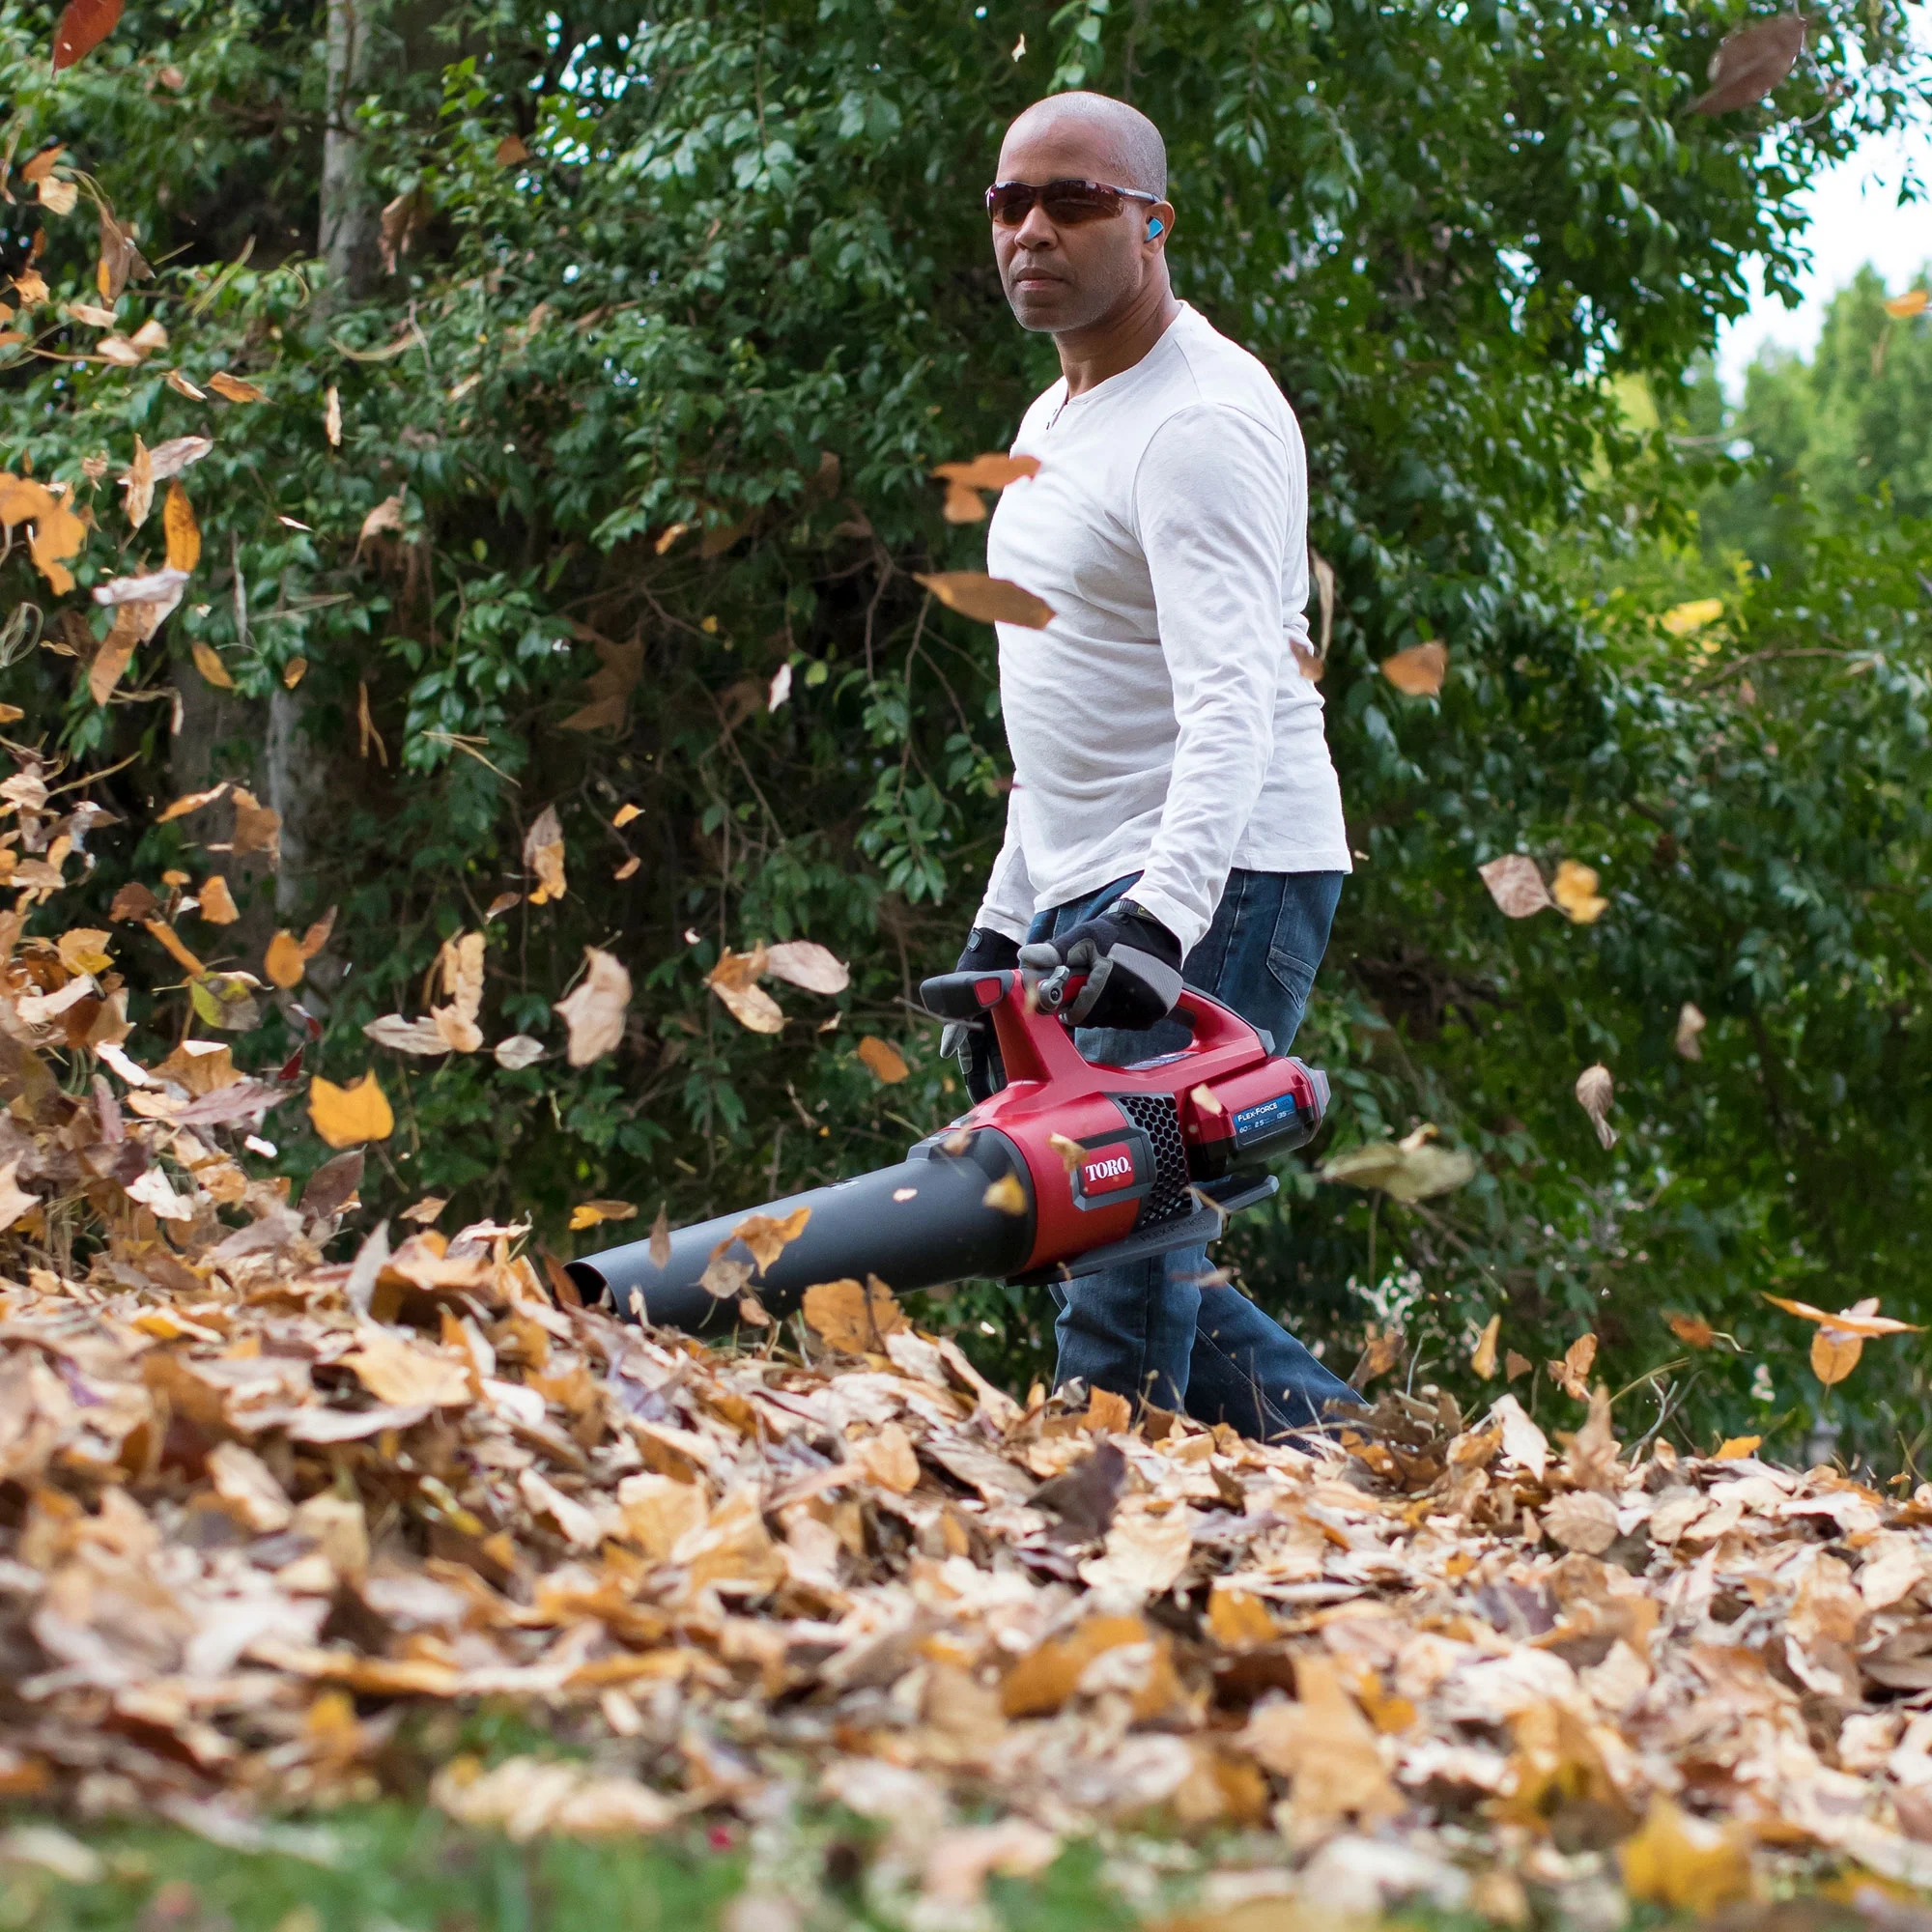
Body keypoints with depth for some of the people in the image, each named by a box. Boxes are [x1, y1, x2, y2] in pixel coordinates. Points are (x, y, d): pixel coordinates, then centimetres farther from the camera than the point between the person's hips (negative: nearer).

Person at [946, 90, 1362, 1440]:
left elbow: (1232, 707, -27)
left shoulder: (1201, 422, -15)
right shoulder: (1056, 423, 17)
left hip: (1215, 885, -10)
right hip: (1089, 895, 10)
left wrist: (1158, 923, -38)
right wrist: (1008, 922, 22)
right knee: (1094, 1229, 9)